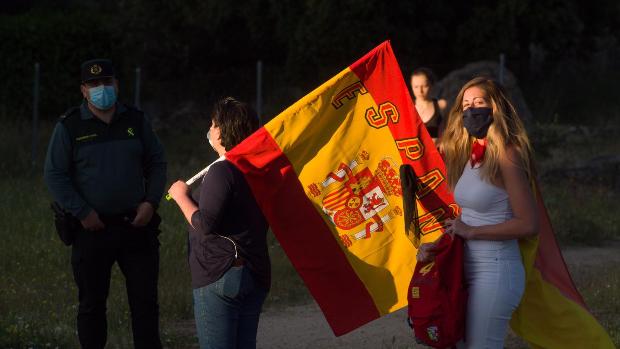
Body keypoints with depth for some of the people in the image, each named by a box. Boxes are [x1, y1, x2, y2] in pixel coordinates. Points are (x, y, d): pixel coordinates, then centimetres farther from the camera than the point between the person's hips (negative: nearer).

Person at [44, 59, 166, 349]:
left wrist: (151, 202, -3)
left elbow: (156, 164, 13)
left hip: (136, 225, 2)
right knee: (92, 303, 6)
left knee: (145, 301, 3)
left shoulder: (136, 121, 7)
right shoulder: (69, 126, -1)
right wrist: (83, 213, -10)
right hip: (92, 227, -2)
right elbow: (54, 175, -3)